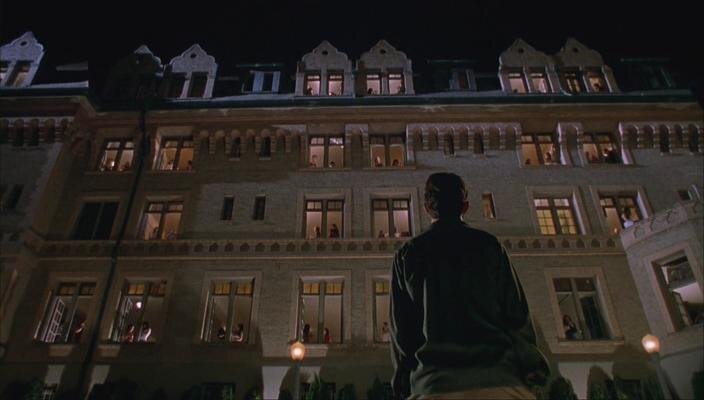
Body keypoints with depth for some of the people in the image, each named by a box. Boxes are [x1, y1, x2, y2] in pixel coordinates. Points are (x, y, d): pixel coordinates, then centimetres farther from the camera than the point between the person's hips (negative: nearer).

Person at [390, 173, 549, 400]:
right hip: (499, 380, 0)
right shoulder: (489, 244, 9)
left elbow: (401, 327, 9)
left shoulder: (407, 255, 10)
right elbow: (517, 314, 3)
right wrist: (531, 368, 7)